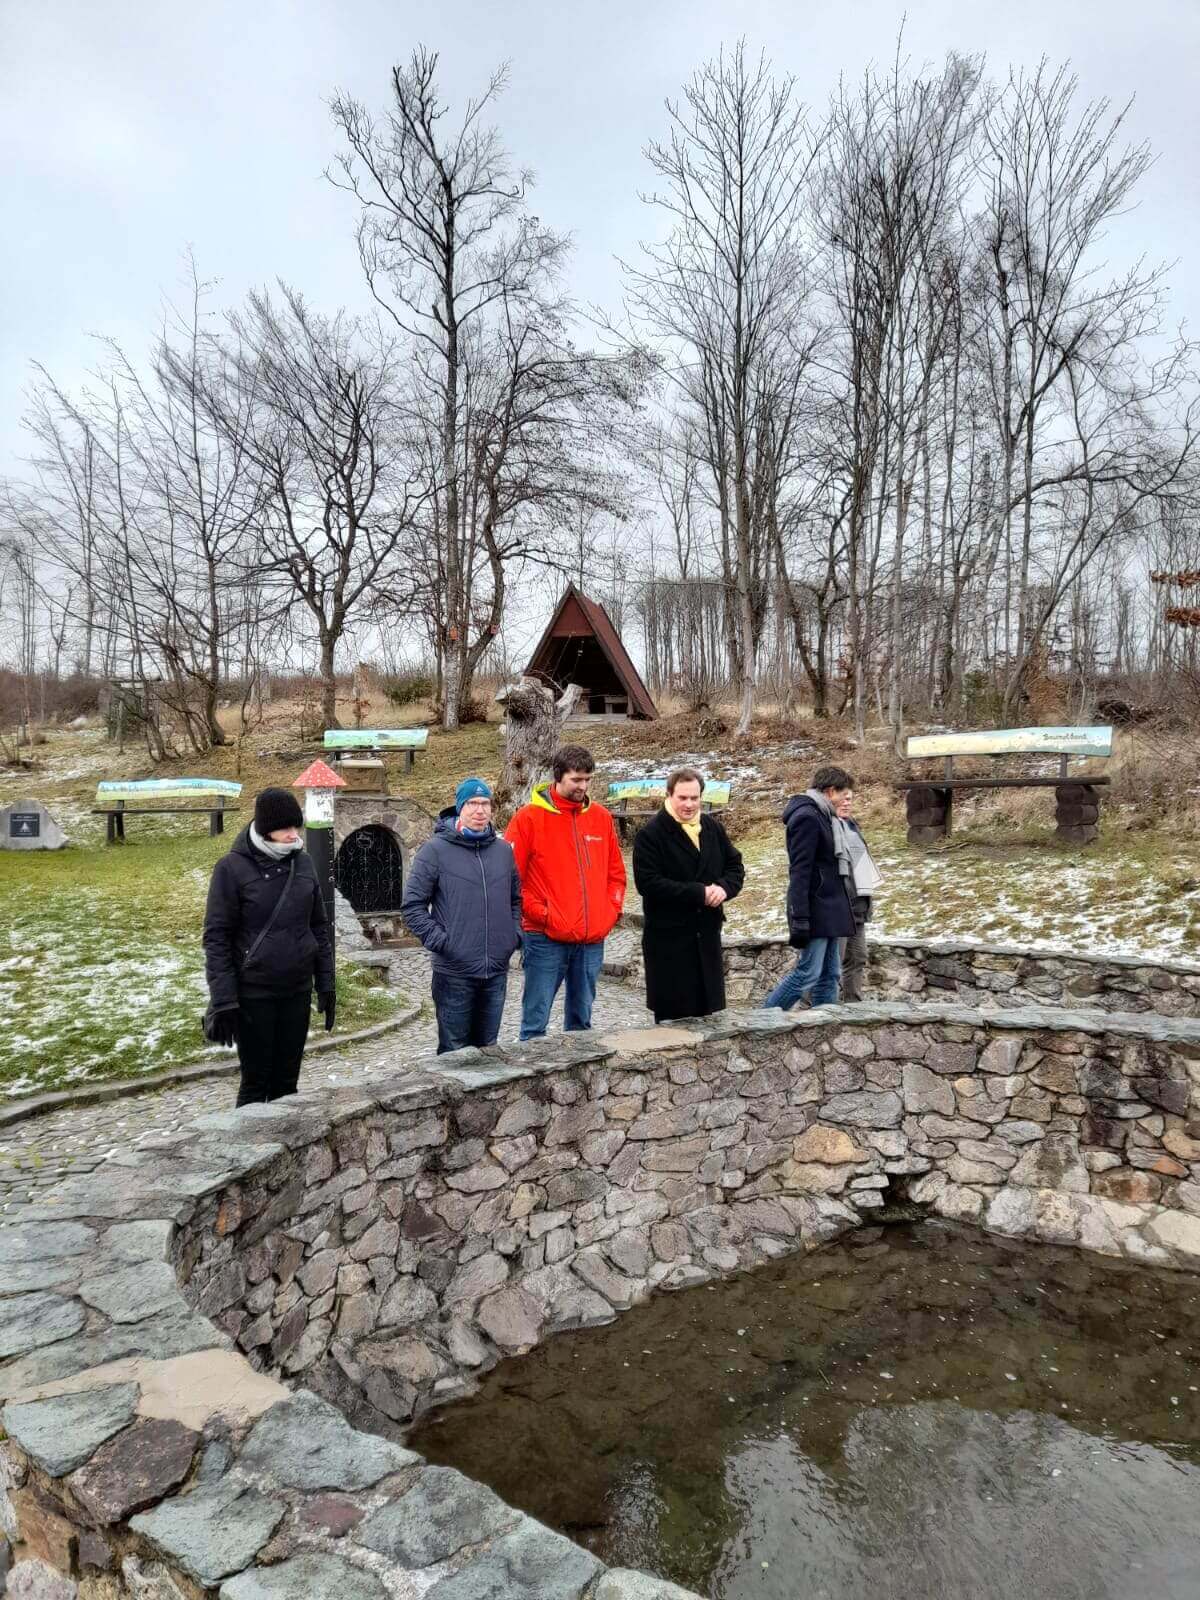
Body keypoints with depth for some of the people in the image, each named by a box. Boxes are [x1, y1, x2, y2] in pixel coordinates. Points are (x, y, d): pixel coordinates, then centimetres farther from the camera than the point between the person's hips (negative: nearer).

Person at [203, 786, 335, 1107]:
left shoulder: (303, 864, 4)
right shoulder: (232, 868, -10)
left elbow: (319, 927, 11)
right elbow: (216, 938, -10)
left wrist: (326, 984, 8)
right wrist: (223, 1002, -13)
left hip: (298, 992, 4)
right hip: (253, 995, -4)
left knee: (287, 1080, 12)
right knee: (256, 1081, 4)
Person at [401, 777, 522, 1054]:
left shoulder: (503, 850, 8)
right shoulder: (436, 850, -7)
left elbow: (516, 899, 19)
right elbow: (412, 905, -7)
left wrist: (515, 934, 6)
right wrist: (439, 941, -14)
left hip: (497, 970, 4)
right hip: (454, 972, -4)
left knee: (488, 1048, 16)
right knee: (454, 1051, 5)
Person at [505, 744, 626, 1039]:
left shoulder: (601, 816, 10)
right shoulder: (529, 817, -5)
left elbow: (616, 872, 17)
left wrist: (611, 911, 5)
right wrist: (540, 914, -11)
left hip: (593, 940, 5)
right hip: (545, 940, -4)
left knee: (581, 1019, 15)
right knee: (535, 1022, -1)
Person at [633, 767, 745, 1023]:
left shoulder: (713, 828, 10)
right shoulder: (650, 834, -9)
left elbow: (735, 867, 14)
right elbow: (648, 883, -18)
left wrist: (724, 887, -10)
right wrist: (699, 893, -19)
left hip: (707, 934, 6)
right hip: (668, 938, -6)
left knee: (710, 1015, 12)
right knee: (673, 1018, 1)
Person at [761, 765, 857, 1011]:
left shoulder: (824, 816, 16)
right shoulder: (807, 816, -14)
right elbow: (799, 871, -20)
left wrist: (840, 908, 16)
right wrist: (799, 918, -24)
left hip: (829, 910, 10)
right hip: (815, 911, -10)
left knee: (829, 975, 9)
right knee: (808, 972, -8)